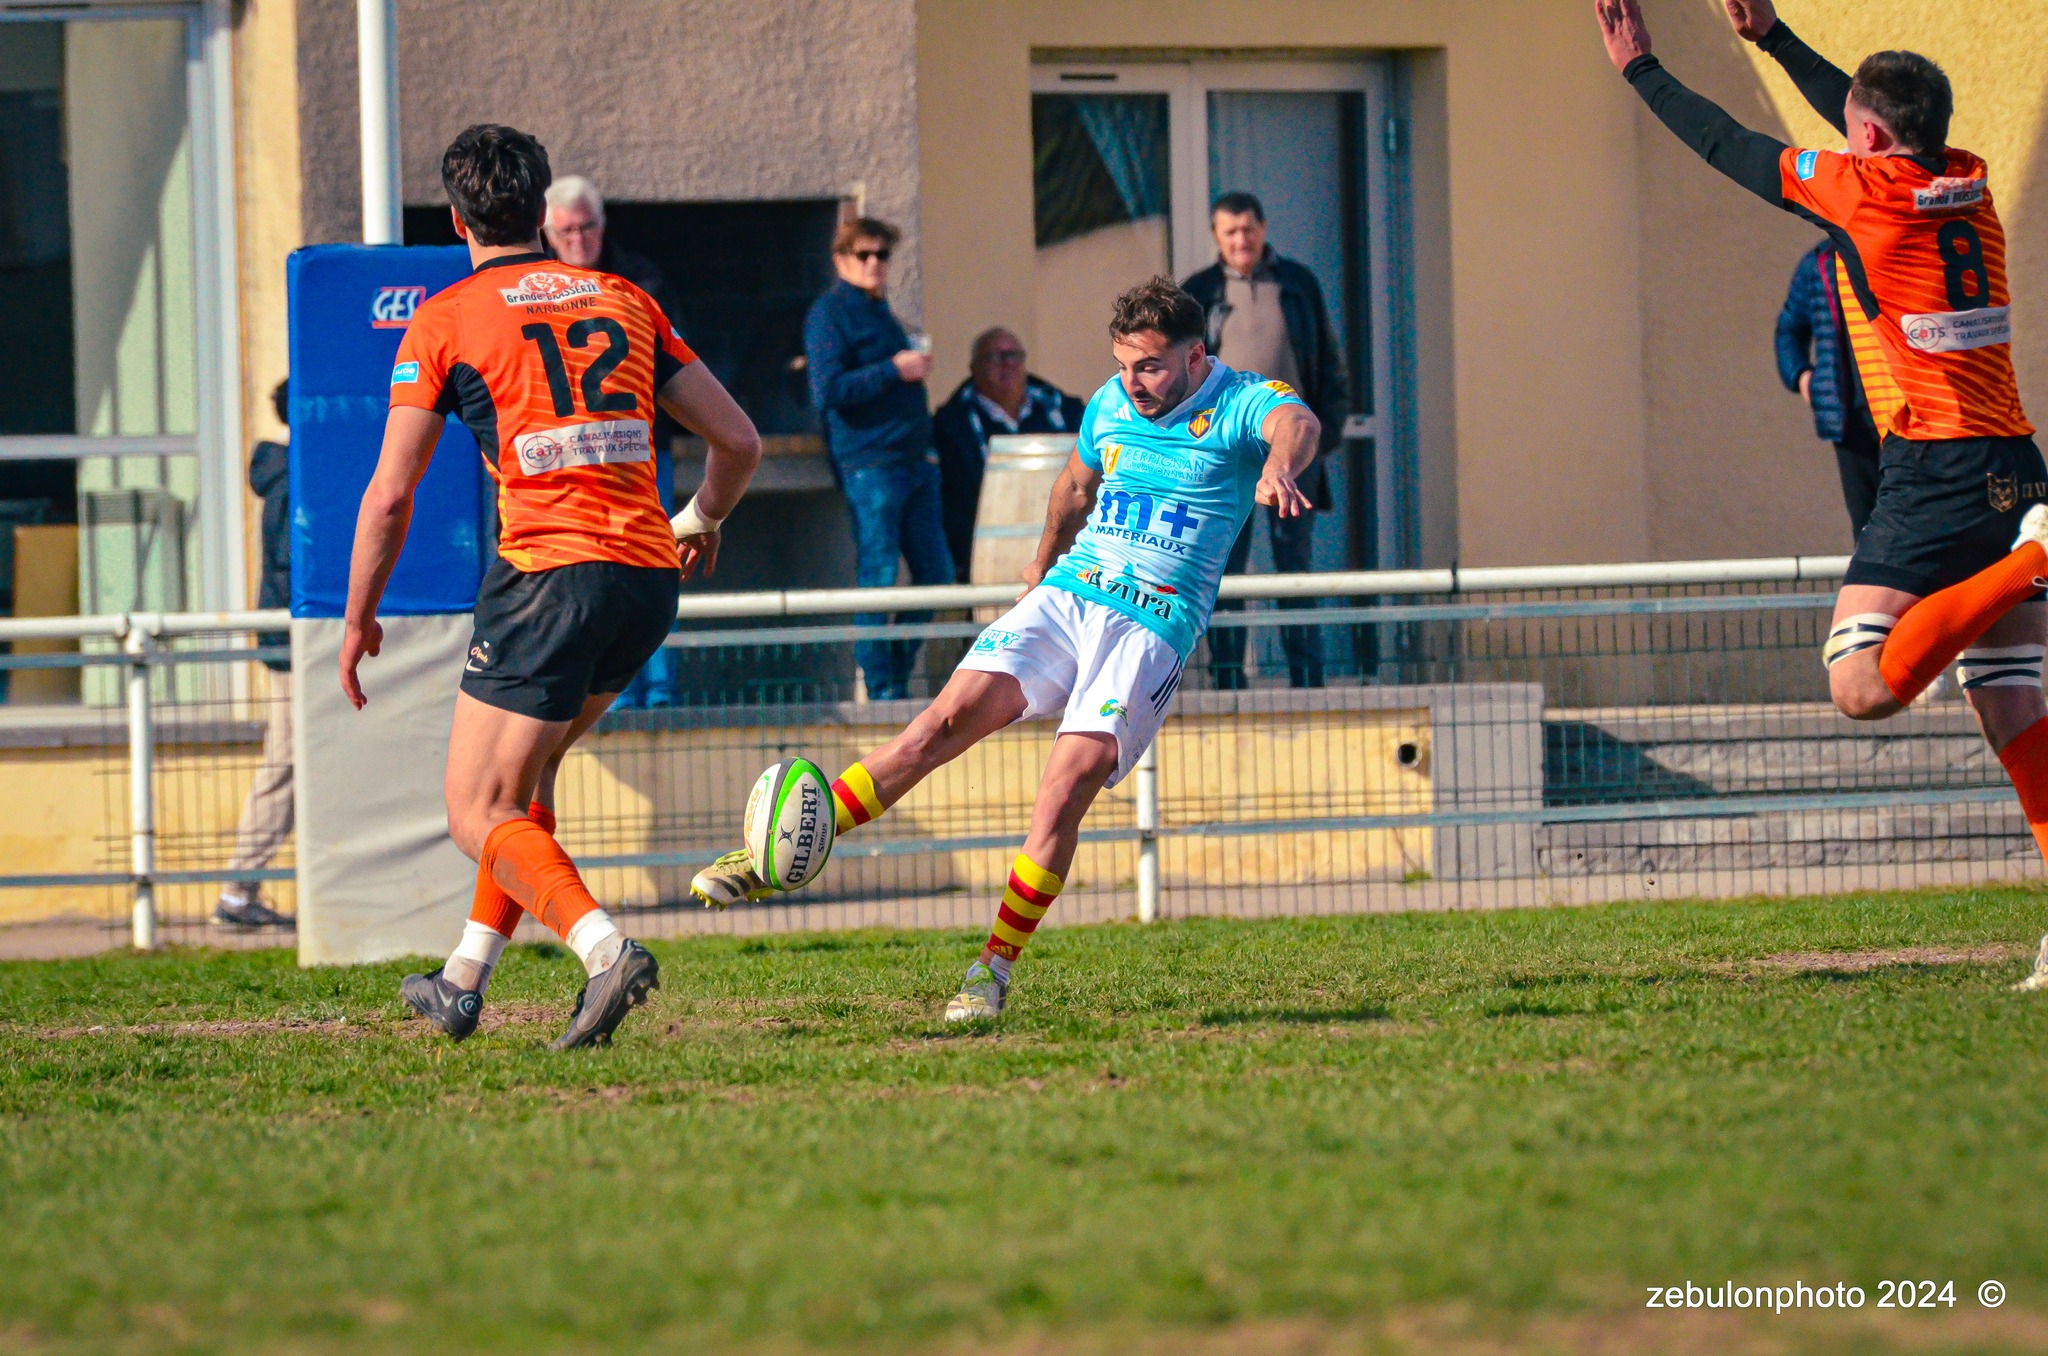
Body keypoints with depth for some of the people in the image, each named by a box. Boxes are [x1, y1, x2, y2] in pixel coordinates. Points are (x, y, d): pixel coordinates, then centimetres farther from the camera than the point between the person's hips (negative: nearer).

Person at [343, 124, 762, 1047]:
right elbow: (738, 440, 16)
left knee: (479, 814, 0)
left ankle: (604, 946, -24)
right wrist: (703, 523, 36)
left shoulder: (445, 321, 3)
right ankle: (465, 984, 27)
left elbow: (390, 496, 1)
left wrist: (357, 621, 13)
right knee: (525, 773, 25)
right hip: (648, 576, 6)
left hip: (549, 576, -6)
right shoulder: (624, 302, 16)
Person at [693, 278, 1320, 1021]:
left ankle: (995, 970, -11)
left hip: (1156, 629, -4)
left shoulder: (1244, 404, -6)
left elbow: (1298, 423, -31)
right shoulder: (1109, 406, 11)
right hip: (1069, 597, 4)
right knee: (951, 716, -15)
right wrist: (1043, 566, 42)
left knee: (1070, 784, -20)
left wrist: (1279, 466, -54)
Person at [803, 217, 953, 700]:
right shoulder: (829, 314, -5)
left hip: (914, 461, 9)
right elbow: (828, 390, -16)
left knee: (936, 572, 7)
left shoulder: (881, 312, 20)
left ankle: (897, 673, 17)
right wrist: (894, 370, -16)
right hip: (870, 463, -9)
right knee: (878, 577, -8)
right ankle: (881, 690, -3)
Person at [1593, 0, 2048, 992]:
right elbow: (1862, 111, 31)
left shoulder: (1862, 188, -6)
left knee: (1862, 685, -13)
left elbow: (1727, 147, 8)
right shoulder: (1968, 182, 12)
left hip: (1934, 468, -7)